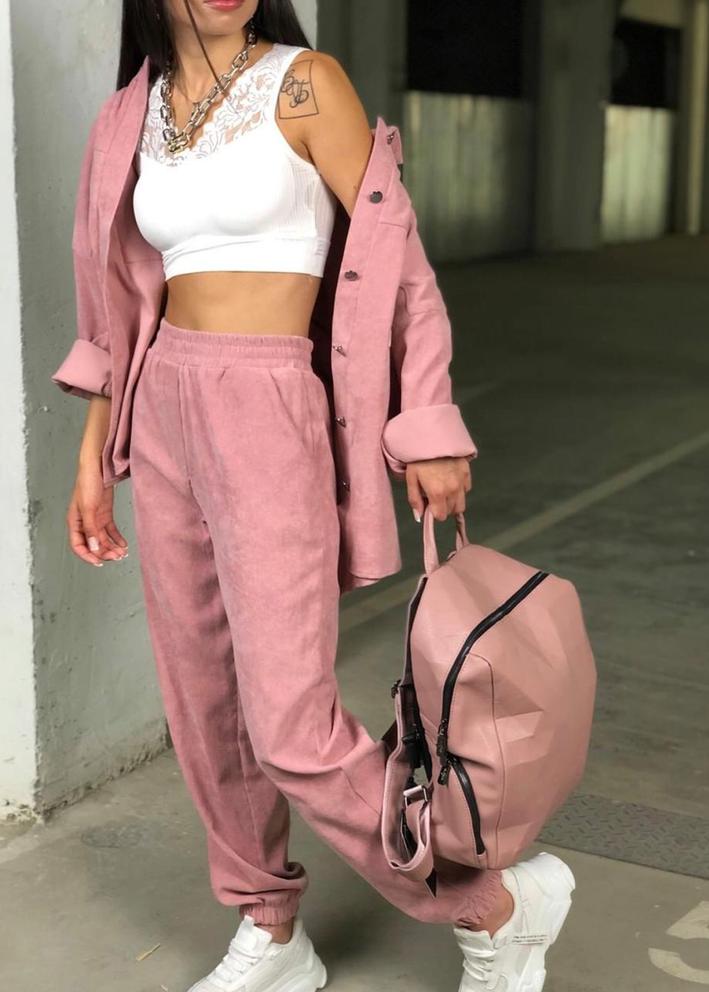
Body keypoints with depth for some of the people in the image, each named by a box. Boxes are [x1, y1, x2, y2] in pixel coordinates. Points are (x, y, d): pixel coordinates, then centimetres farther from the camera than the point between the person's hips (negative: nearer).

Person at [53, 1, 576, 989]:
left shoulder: (305, 82, -5)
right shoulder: (141, 115, 12)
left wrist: (429, 430, -9)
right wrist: (93, 456, 17)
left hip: (268, 422, -6)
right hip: (165, 421, 6)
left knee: (290, 731, -9)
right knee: (203, 704, 12)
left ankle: (500, 906, 11)